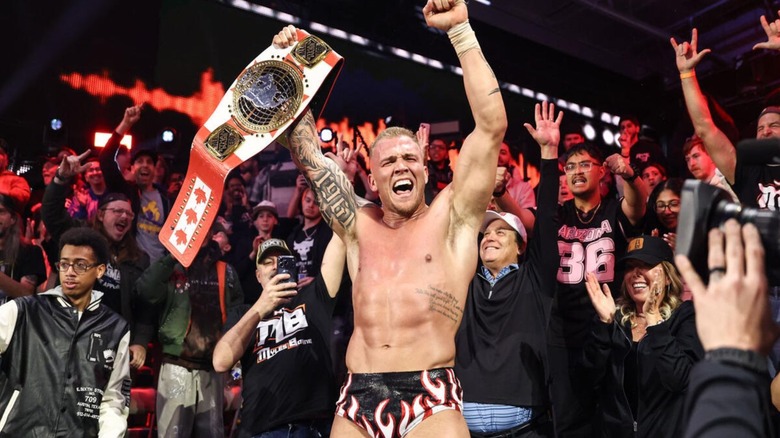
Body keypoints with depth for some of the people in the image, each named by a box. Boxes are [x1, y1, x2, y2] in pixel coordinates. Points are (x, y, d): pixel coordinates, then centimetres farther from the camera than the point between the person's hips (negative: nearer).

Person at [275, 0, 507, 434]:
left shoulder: (451, 218, 6)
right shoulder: (359, 225, 15)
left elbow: (492, 126, -1)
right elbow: (308, 153, 17)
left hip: (431, 400, -3)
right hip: (356, 402, 3)